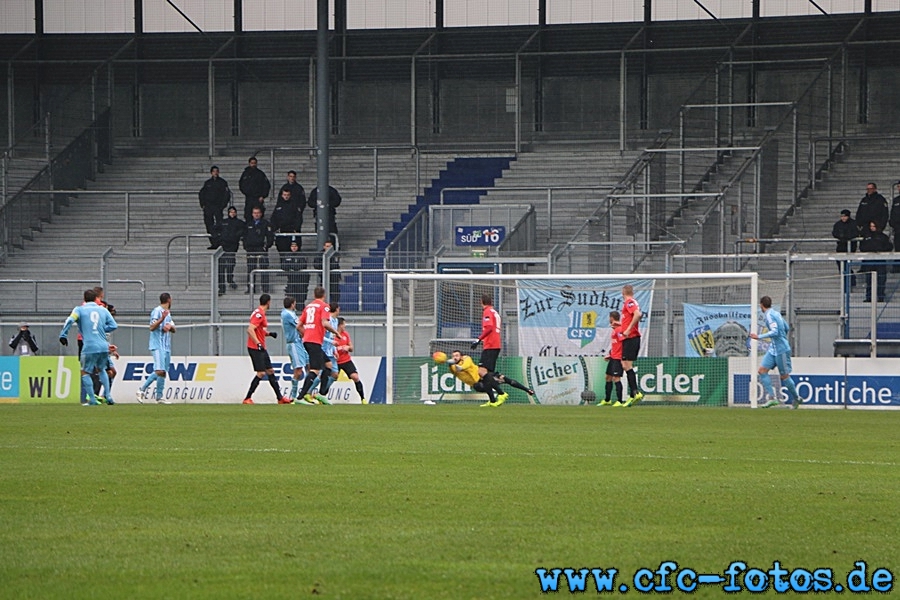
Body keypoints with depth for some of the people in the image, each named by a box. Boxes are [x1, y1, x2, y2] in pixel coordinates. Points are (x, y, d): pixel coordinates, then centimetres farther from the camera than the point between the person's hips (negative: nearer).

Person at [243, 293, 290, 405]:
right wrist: (258, 344, -29)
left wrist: (269, 333, 12)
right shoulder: (259, 314, -16)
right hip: (255, 348, -10)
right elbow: (250, 330, -25)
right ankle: (247, 399, -8)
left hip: (261, 348, 10)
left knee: (270, 371, 13)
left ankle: (279, 398, 18)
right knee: (261, 373, -11)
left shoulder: (261, 313, 15)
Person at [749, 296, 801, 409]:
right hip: (773, 349, 9)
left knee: (784, 376, 1)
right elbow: (787, 328, 18)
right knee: (762, 370, -1)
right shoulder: (776, 313, 11)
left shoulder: (770, 315, -16)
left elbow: (775, 332, -27)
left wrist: (759, 337, -24)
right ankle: (771, 397, -5)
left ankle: (796, 398, 17)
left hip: (781, 350, -9)